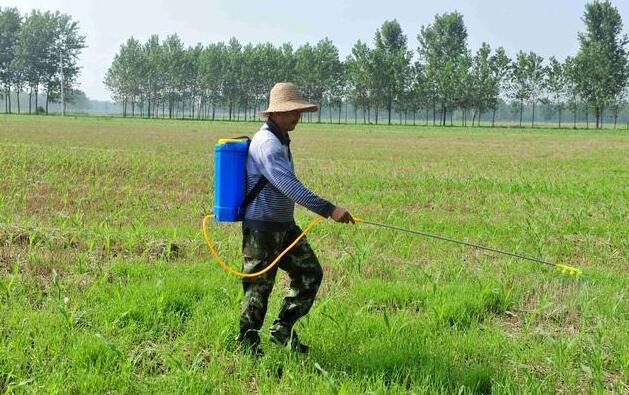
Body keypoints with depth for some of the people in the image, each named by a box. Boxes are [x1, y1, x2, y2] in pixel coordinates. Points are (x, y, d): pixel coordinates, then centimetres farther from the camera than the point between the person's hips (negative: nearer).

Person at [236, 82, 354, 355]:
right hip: (262, 227, -9)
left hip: (284, 225, 9)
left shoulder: (280, 140, 12)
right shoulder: (267, 143, -20)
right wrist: (329, 210, -37)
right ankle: (248, 343, 17)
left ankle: (283, 329, 19)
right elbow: (288, 185, -32)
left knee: (310, 273, 8)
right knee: (259, 287, 1)